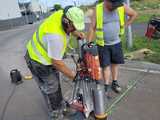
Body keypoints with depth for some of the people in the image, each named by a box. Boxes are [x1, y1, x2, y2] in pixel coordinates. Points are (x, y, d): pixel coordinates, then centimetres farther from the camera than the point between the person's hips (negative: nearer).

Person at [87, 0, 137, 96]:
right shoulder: (98, 9, -14)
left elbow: (134, 14, 8)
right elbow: (92, 28, -10)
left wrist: (125, 26, 2)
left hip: (116, 43, 3)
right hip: (103, 45, -3)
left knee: (115, 63, 14)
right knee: (106, 65, 2)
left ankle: (114, 83, 31)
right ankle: (107, 85, 17)